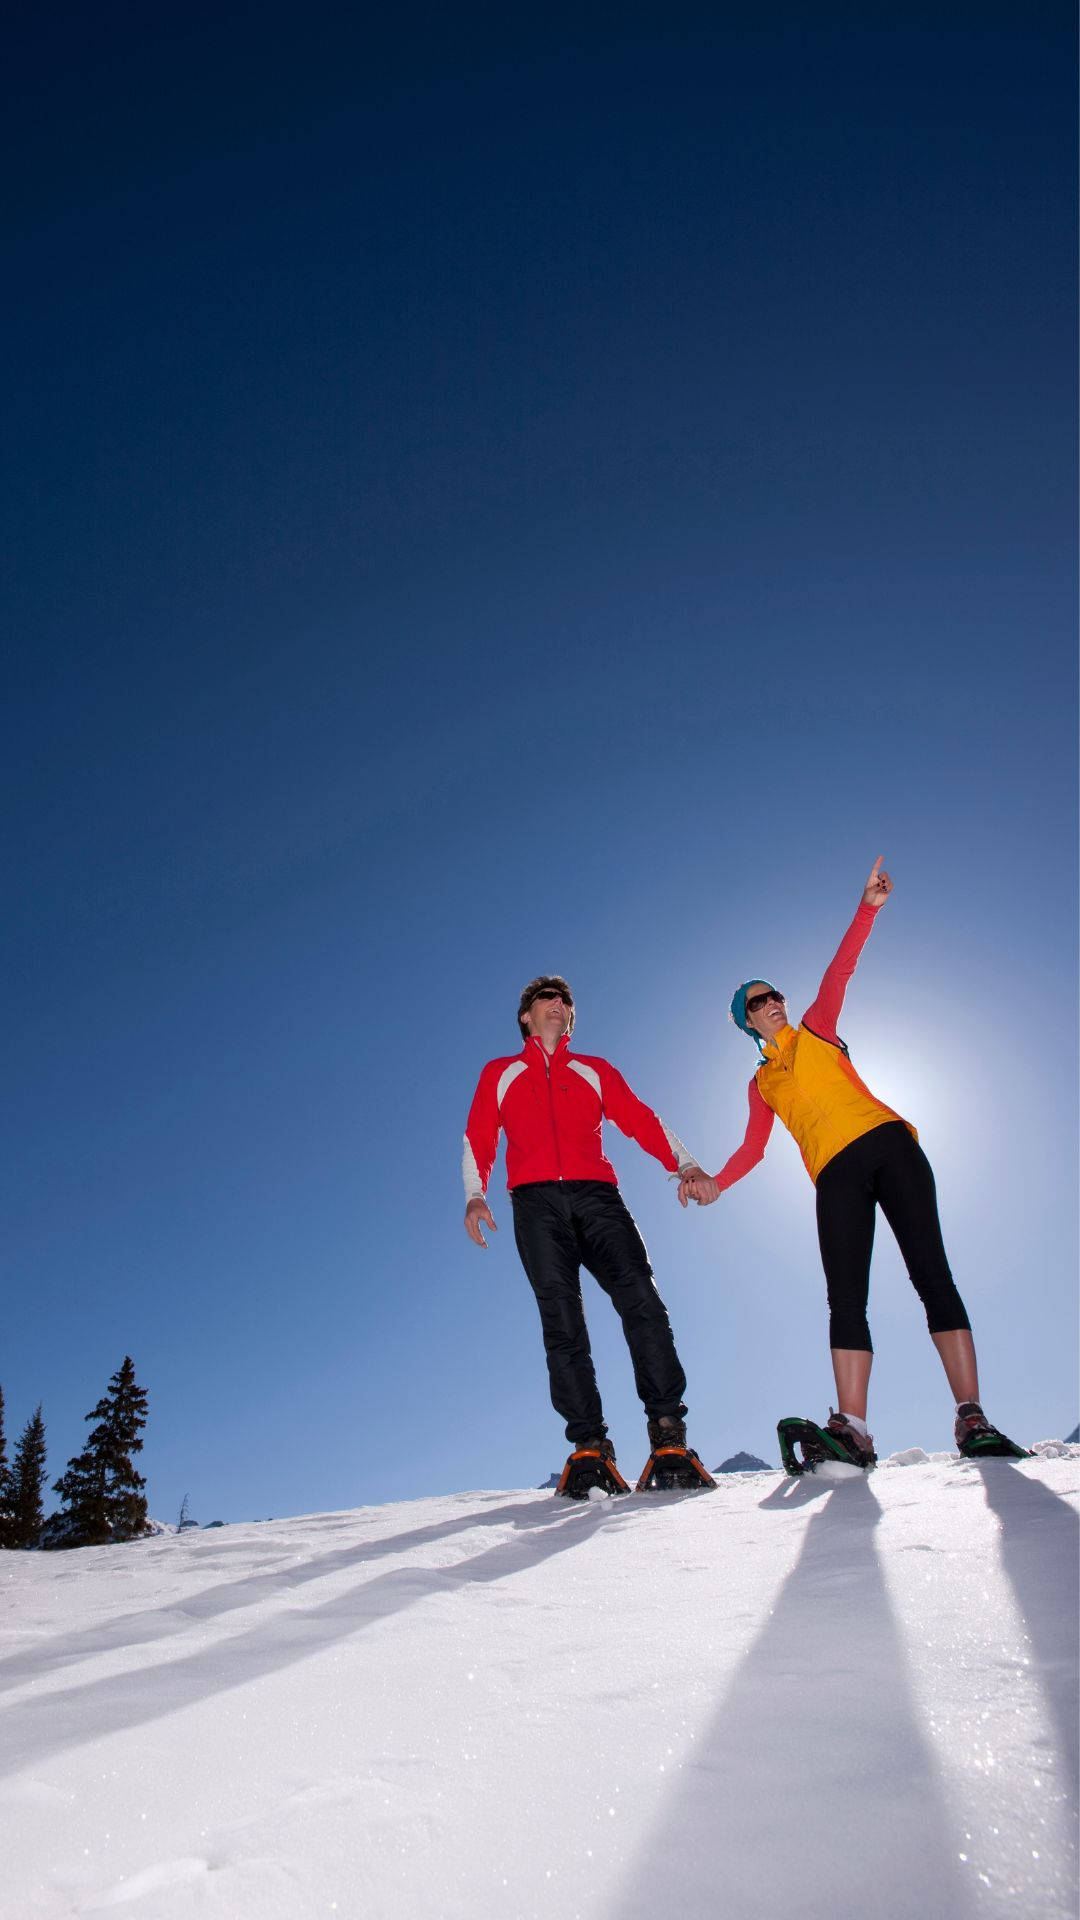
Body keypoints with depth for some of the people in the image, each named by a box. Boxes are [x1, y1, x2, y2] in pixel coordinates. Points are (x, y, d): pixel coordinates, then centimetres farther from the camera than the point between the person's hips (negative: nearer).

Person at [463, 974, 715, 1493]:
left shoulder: (595, 1071, 27)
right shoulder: (500, 1073, 25)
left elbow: (642, 1120, 15)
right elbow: (478, 1138, 15)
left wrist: (684, 1163, -2)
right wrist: (474, 1194, -3)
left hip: (596, 1196, 1)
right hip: (536, 1202, -1)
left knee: (641, 1300, -19)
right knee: (562, 1322, -11)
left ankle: (668, 1435, -17)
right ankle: (589, 1446, -10)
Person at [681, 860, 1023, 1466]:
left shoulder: (815, 1029, 19)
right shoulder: (761, 1084, 23)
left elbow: (841, 969, 7)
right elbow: (754, 1148, 17)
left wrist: (868, 908, -5)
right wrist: (715, 1182, 1)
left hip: (886, 1143, -1)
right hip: (835, 1175, 1)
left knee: (931, 1273, -11)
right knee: (846, 1298, -11)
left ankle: (972, 1419, -12)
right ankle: (853, 1429, -19)